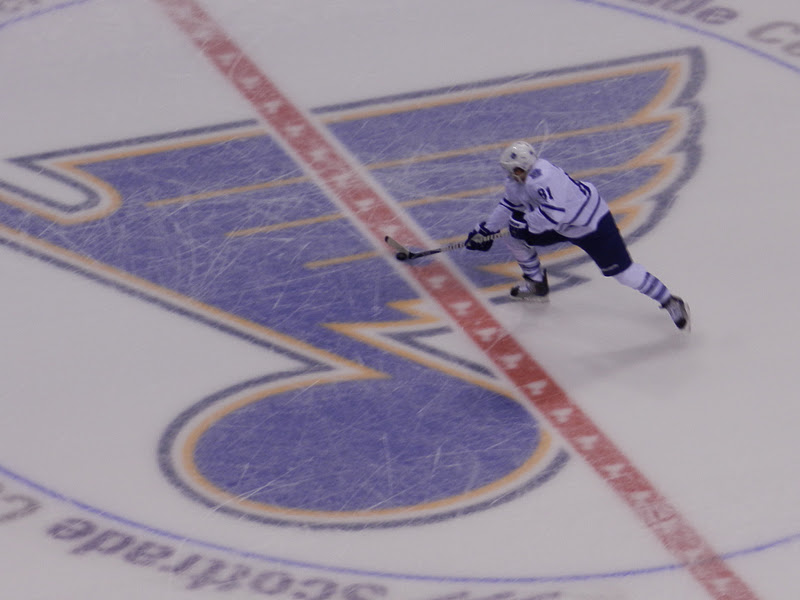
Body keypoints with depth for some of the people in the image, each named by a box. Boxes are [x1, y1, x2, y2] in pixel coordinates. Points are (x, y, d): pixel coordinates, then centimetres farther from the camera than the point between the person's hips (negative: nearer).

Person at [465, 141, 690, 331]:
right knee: (516, 238, 8)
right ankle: (536, 286, 29)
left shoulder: (542, 178, -35)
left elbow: (554, 213, -42)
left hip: (593, 225, -10)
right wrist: (486, 229, 15)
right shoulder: (518, 180, -2)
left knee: (623, 271, -9)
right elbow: (509, 205, 16)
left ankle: (671, 303, 2)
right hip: (564, 225, 10)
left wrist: (525, 221, -29)